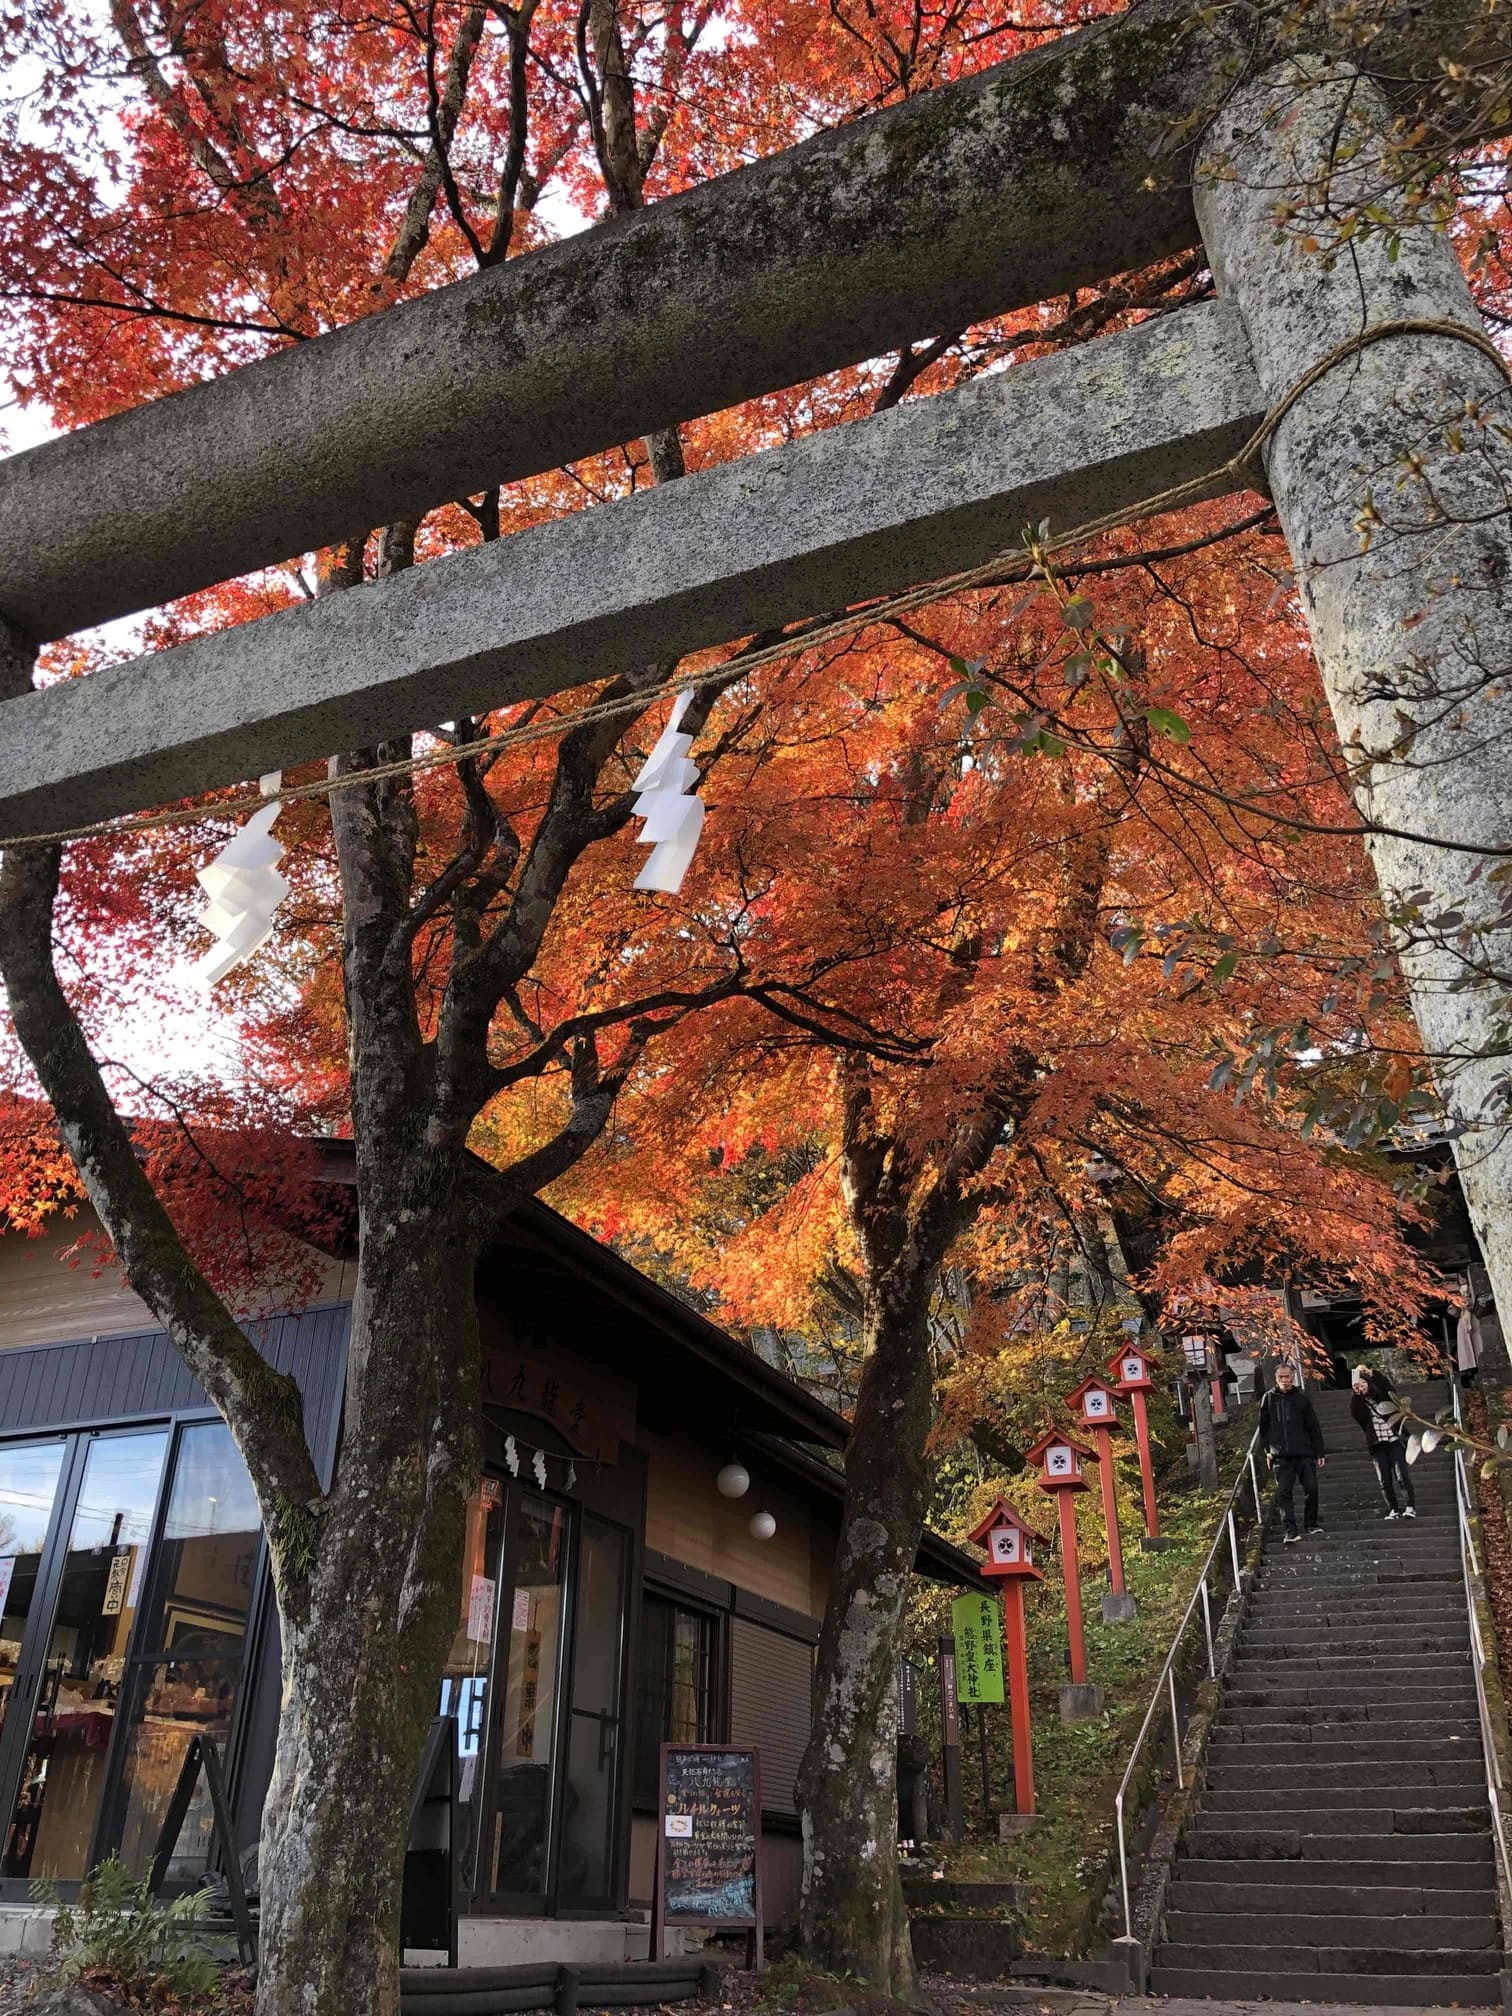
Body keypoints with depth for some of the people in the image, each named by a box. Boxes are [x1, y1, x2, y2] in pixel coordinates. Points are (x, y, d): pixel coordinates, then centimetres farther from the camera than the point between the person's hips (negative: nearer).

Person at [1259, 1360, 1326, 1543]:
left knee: (1311, 1489, 2)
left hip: (1304, 1453, 0)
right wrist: (1267, 1449, 4)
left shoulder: (1302, 1399, 3)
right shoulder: (1269, 1399, 5)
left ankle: (1311, 1524, 22)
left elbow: (1314, 1428, 5)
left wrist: (1319, 1453, 2)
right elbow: (1263, 1426, 9)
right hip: (1281, 1455, 0)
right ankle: (1290, 1531, -2)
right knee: (1284, 1493, -4)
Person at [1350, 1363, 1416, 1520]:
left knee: (1402, 1475, -11)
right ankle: (1393, 1510, 3)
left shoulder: (1381, 1396, 9)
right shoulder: (1357, 1404, 12)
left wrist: (1373, 1373, -13)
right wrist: (1358, 1395, -13)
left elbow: (1389, 1388, -10)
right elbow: (1357, 1415, -8)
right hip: (1376, 1444, 2)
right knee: (1385, 1480, 0)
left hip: (1394, 1440, -2)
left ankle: (1410, 1507, -11)